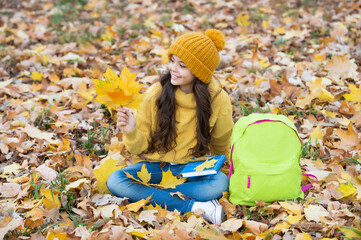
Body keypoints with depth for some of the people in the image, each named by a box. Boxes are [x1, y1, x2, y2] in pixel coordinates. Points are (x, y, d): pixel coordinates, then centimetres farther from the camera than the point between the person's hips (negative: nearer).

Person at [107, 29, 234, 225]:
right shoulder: (156, 93, -11)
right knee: (114, 181, -27)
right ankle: (194, 207, -30)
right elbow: (140, 147, -7)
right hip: (155, 165, 2)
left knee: (220, 183, -33)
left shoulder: (217, 99, -11)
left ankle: (149, 196, -23)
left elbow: (221, 144, 9)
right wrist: (131, 132, -25)